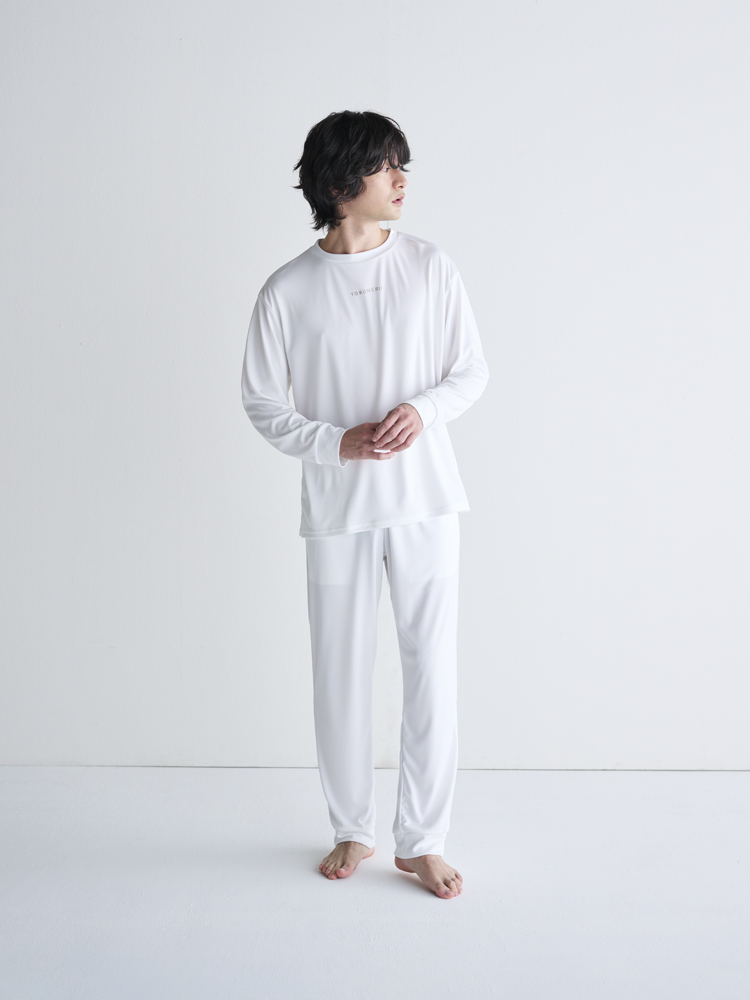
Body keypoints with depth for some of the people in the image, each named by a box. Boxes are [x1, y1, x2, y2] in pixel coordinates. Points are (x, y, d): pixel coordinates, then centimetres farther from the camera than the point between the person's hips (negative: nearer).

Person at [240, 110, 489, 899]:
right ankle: (353, 830, 28)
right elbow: (263, 403, 3)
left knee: (431, 667, 2)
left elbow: (471, 370, 6)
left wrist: (422, 409, -14)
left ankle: (421, 840, 18)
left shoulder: (430, 269, 1)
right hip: (336, 508, 0)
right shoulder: (288, 292, -3)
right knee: (340, 672, 8)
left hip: (425, 500, 1)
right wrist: (337, 443, -12)